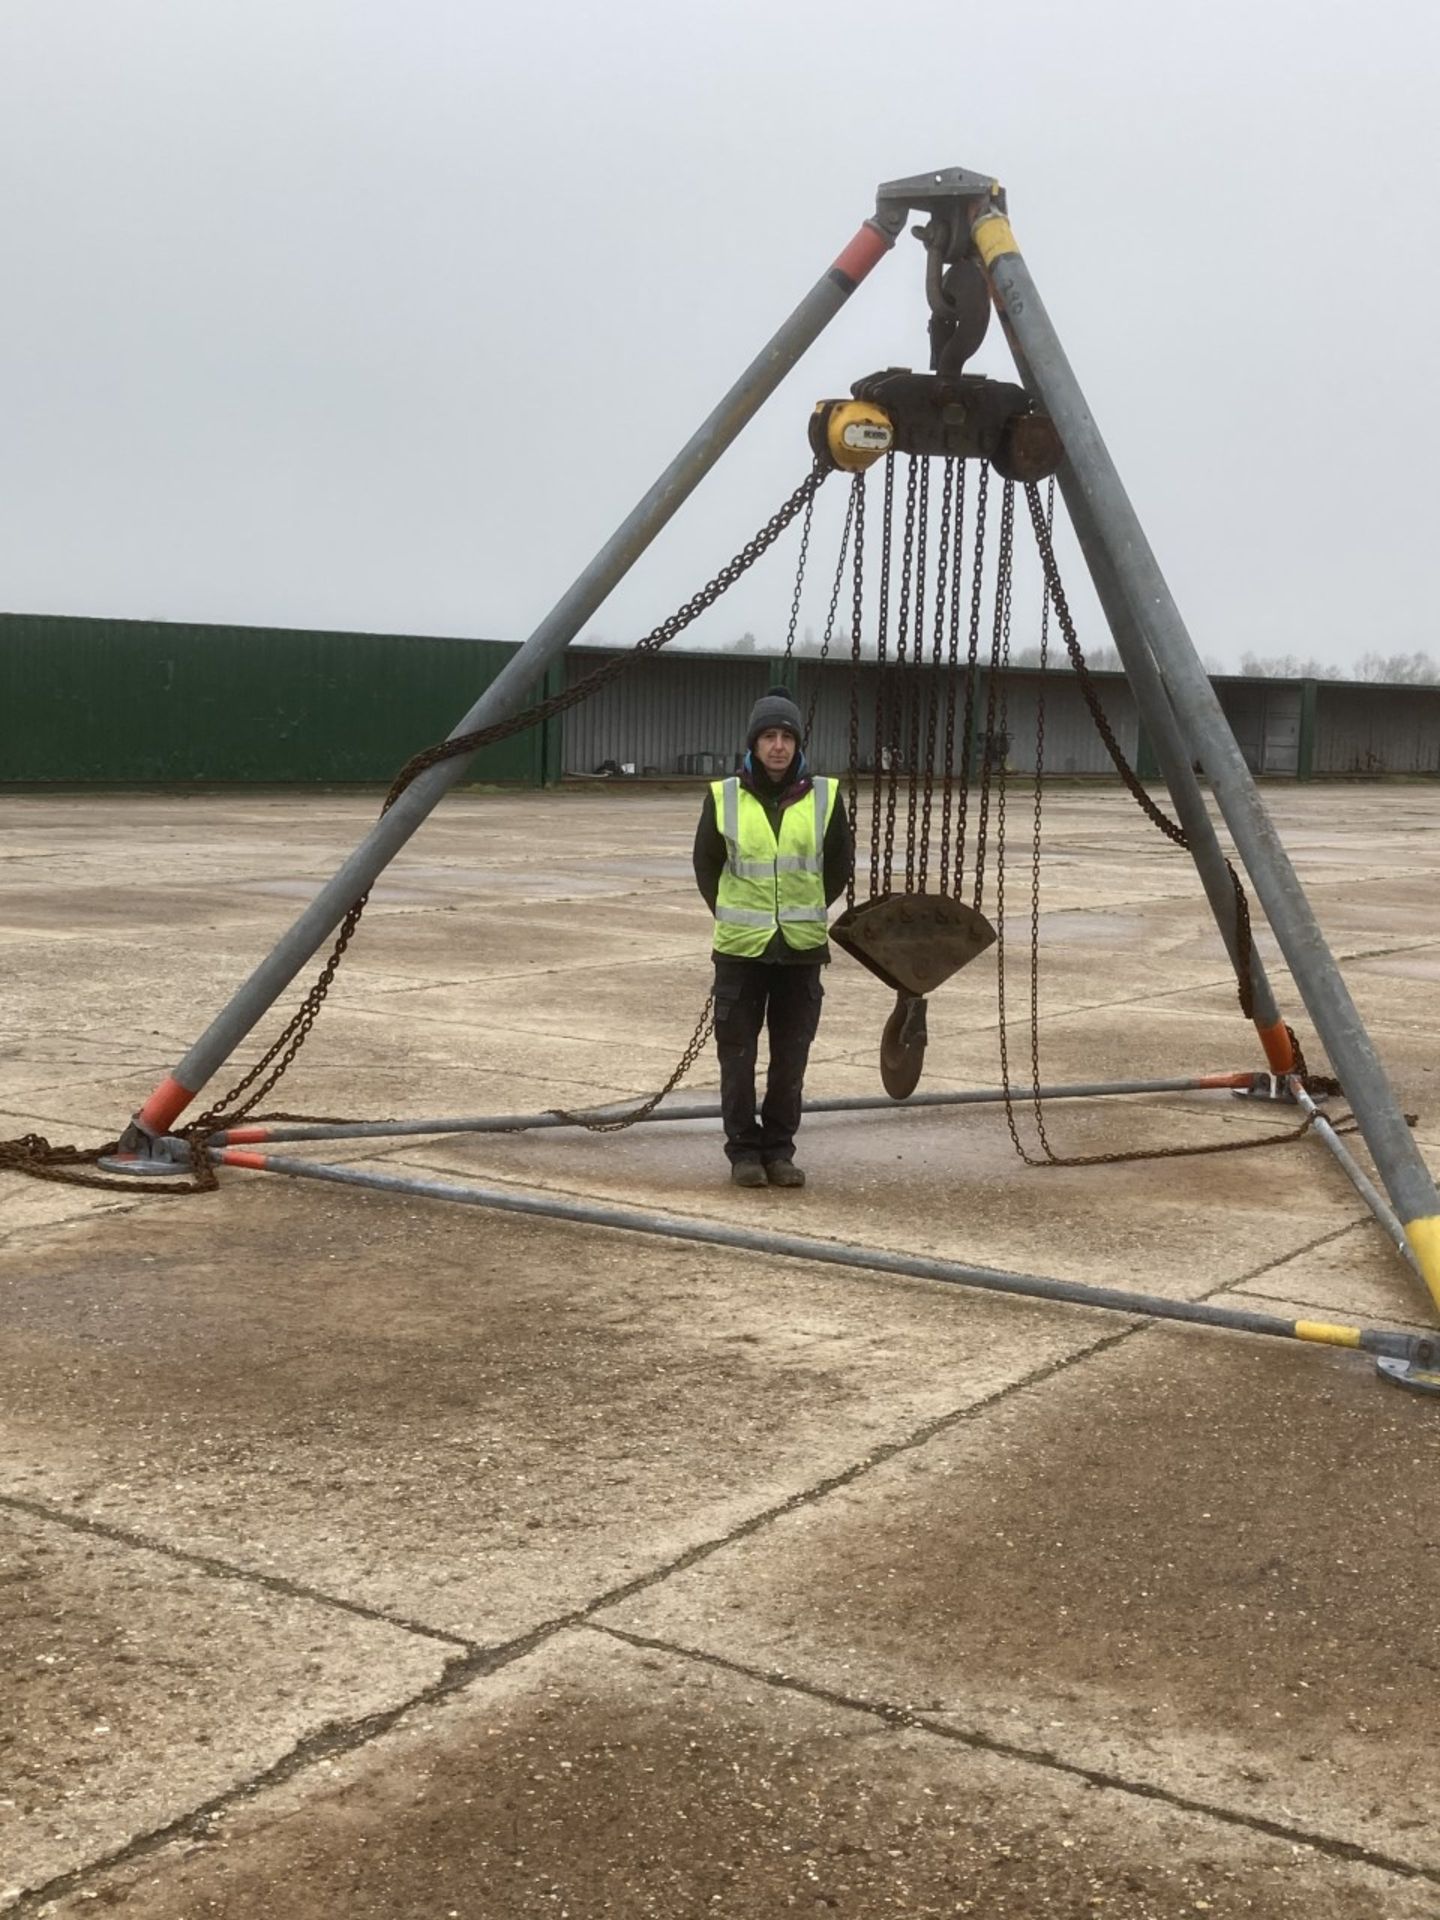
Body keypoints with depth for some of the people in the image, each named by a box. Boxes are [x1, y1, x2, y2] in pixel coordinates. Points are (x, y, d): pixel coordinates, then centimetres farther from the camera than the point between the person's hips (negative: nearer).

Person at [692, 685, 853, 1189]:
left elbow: (840, 863, 13)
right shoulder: (724, 797, -2)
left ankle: (779, 1150, 18)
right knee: (737, 1053, 3)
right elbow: (706, 863, 12)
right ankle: (743, 1151, 14)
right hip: (740, 948, -1)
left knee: (791, 1056, 6)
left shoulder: (825, 796, 0)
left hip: (802, 947, 1)